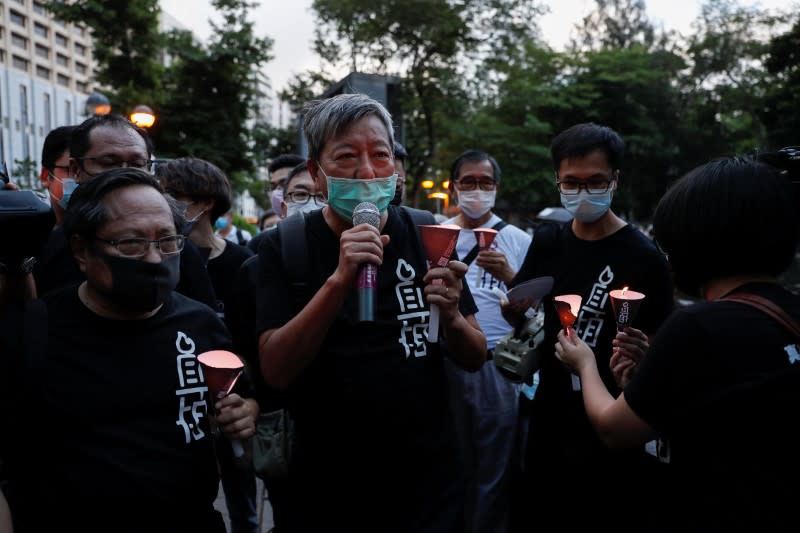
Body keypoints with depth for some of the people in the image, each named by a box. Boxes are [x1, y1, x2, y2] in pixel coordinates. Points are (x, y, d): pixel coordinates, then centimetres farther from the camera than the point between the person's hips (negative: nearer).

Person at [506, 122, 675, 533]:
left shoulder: (644, 258, -13)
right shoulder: (547, 242, 3)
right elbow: (517, 316, 8)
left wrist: (635, 358, -30)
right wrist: (509, 283, -13)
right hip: (548, 421, 5)